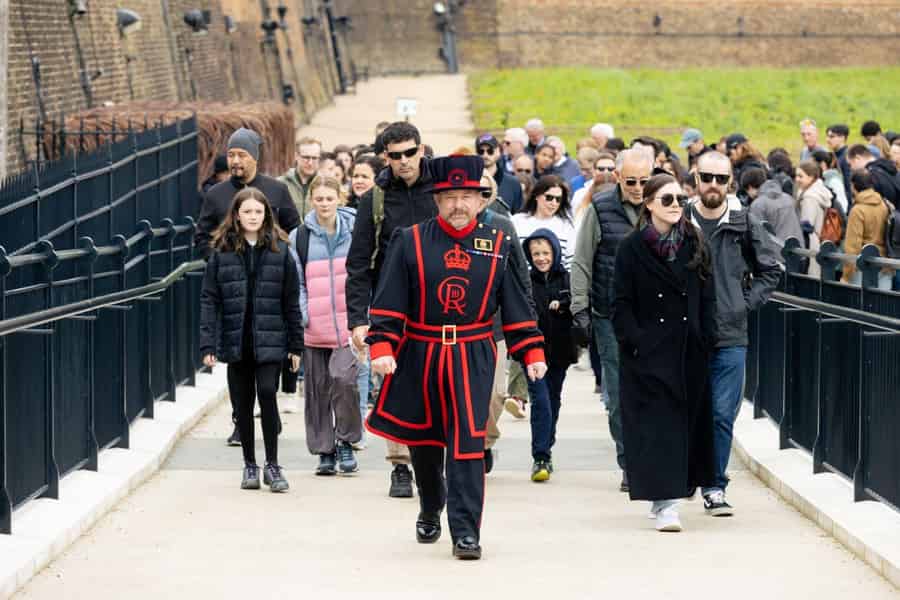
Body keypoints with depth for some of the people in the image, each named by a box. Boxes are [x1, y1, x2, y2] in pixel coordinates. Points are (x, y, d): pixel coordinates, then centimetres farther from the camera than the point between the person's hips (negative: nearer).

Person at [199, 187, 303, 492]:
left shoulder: (279, 250, 3)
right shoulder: (222, 251, 2)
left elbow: (291, 301, 5)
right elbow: (209, 299, 1)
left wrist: (296, 345, 3)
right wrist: (207, 344, -6)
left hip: (269, 341, -1)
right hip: (236, 341, 1)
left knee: (267, 394, -14)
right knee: (243, 403, 7)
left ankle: (272, 464, -3)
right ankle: (250, 465, 20)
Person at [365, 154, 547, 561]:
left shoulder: (498, 246, 4)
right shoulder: (410, 242, 0)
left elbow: (516, 306, 8)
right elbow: (388, 302, -3)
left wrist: (532, 352, 2)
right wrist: (381, 347, -14)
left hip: (473, 359, -1)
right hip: (418, 356, 1)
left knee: (467, 444, -9)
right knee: (423, 441, 14)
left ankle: (465, 531, -9)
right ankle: (430, 512, 39)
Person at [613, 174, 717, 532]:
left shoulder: (695, 245, 7)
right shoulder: (633, 248, -2)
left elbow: (707, 298, 9)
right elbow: (622, 303, -3)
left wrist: (706, 340, 0)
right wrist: (634, 341, -13)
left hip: (689, 352, 4)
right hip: (649, 351, -4)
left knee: (686, 419, 8)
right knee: (656, 422, -9)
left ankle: (667, 497, 21)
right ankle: (664, 502, -12)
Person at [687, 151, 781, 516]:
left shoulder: (745, 225, 2)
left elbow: (771, 269, 13)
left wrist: (747, 302, 4)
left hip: (730, 338, 0)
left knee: (722, 416, 0)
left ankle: (715, 488, 8)